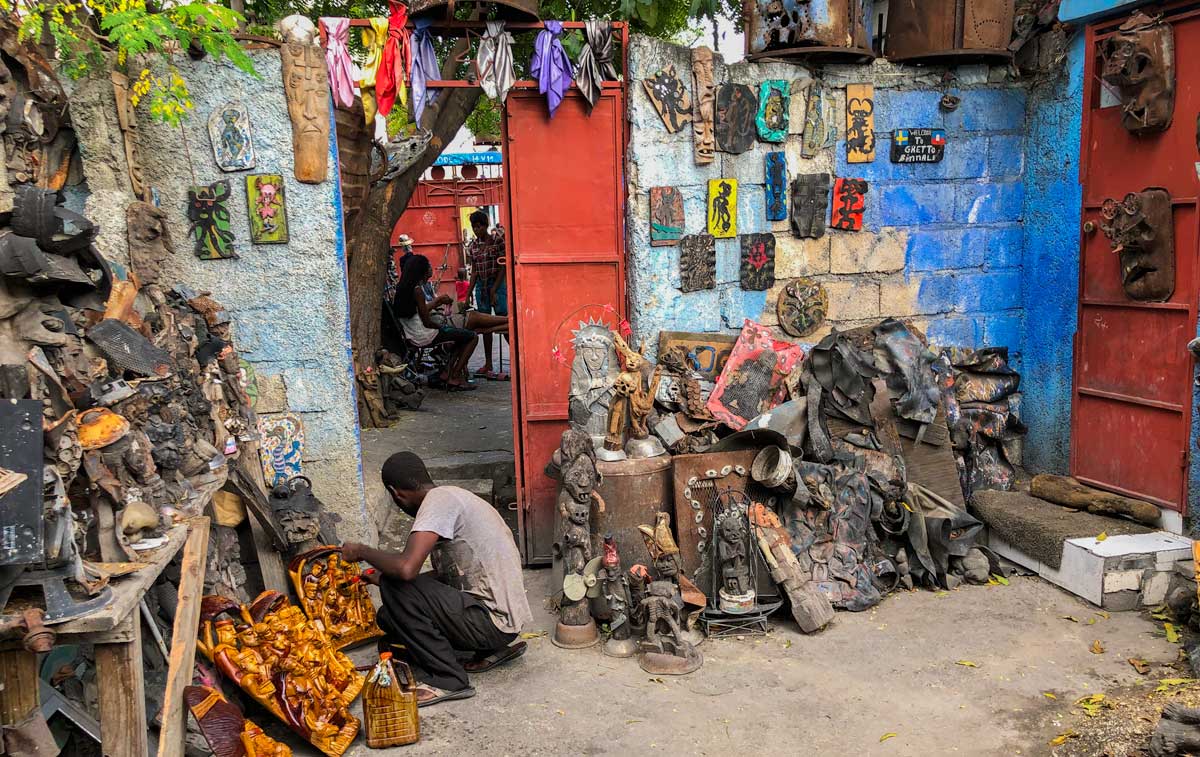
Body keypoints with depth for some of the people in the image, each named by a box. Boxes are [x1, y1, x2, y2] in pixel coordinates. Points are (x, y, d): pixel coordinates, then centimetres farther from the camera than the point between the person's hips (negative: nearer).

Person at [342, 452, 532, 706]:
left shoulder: (439, 499, -16)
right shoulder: (453, 496, 14)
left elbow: (406, 568, -28)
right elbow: (447, 576, 23)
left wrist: (362, 551, -9)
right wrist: (384, 576, 29)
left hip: (492, 621, -10)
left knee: (395, 587, -17)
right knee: (389, 616, 12)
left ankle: (448, 680, -7)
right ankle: (489, 651, 14)